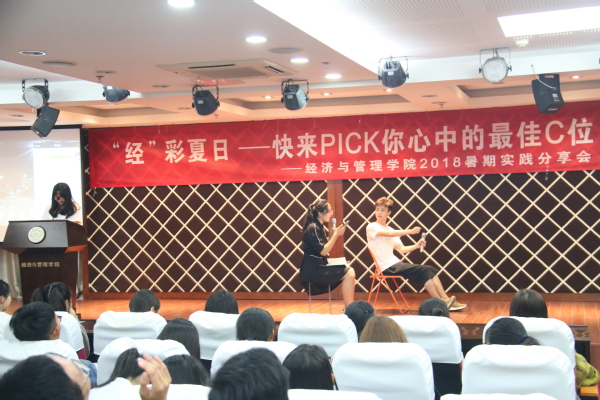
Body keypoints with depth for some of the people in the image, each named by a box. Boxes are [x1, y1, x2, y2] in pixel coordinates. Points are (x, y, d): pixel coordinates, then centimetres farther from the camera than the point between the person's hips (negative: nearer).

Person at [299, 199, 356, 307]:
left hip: (320, 265, 9)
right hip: (312, 269, -9)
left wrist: (334, 233, 4)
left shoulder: (321, 227, 15)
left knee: (350, 271, -2)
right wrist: (336, 234, -16)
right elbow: (323, 251, -19)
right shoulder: (313, 228, -14)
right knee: (348, 274, -16)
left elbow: (327, 248, 14)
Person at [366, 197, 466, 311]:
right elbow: (388, 234, -22)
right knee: (423, 270, -18)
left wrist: (416, 246, -4)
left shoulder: (390, 230, 19)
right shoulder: (371, 227, -4)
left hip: (395, 263, 7)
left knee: (431, 270, -4)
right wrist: (409, 231, -26)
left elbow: (401, 249, 13)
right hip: (387, 267, -7)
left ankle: (446, 300, -9)